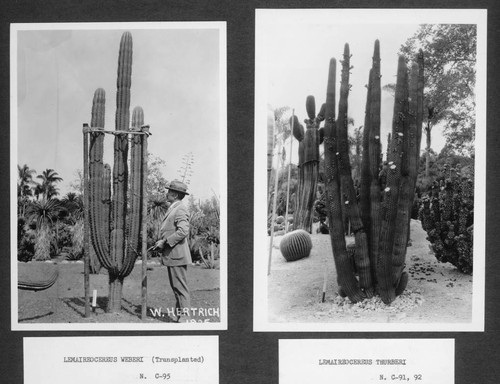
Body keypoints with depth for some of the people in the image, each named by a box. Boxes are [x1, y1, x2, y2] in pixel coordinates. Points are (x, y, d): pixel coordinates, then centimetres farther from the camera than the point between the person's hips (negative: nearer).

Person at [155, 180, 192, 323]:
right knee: (176, 288, 13)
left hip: (177, 255, -10)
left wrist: (165, 242, -20)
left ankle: (184, 318, -4)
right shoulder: (172, 209, 19)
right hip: (171, 256, 10)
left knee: (181, 287, -7)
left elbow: (183, 231, -25)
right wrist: (161, 243, 14)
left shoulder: (180, 209, -13)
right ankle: (179, 316, 19)